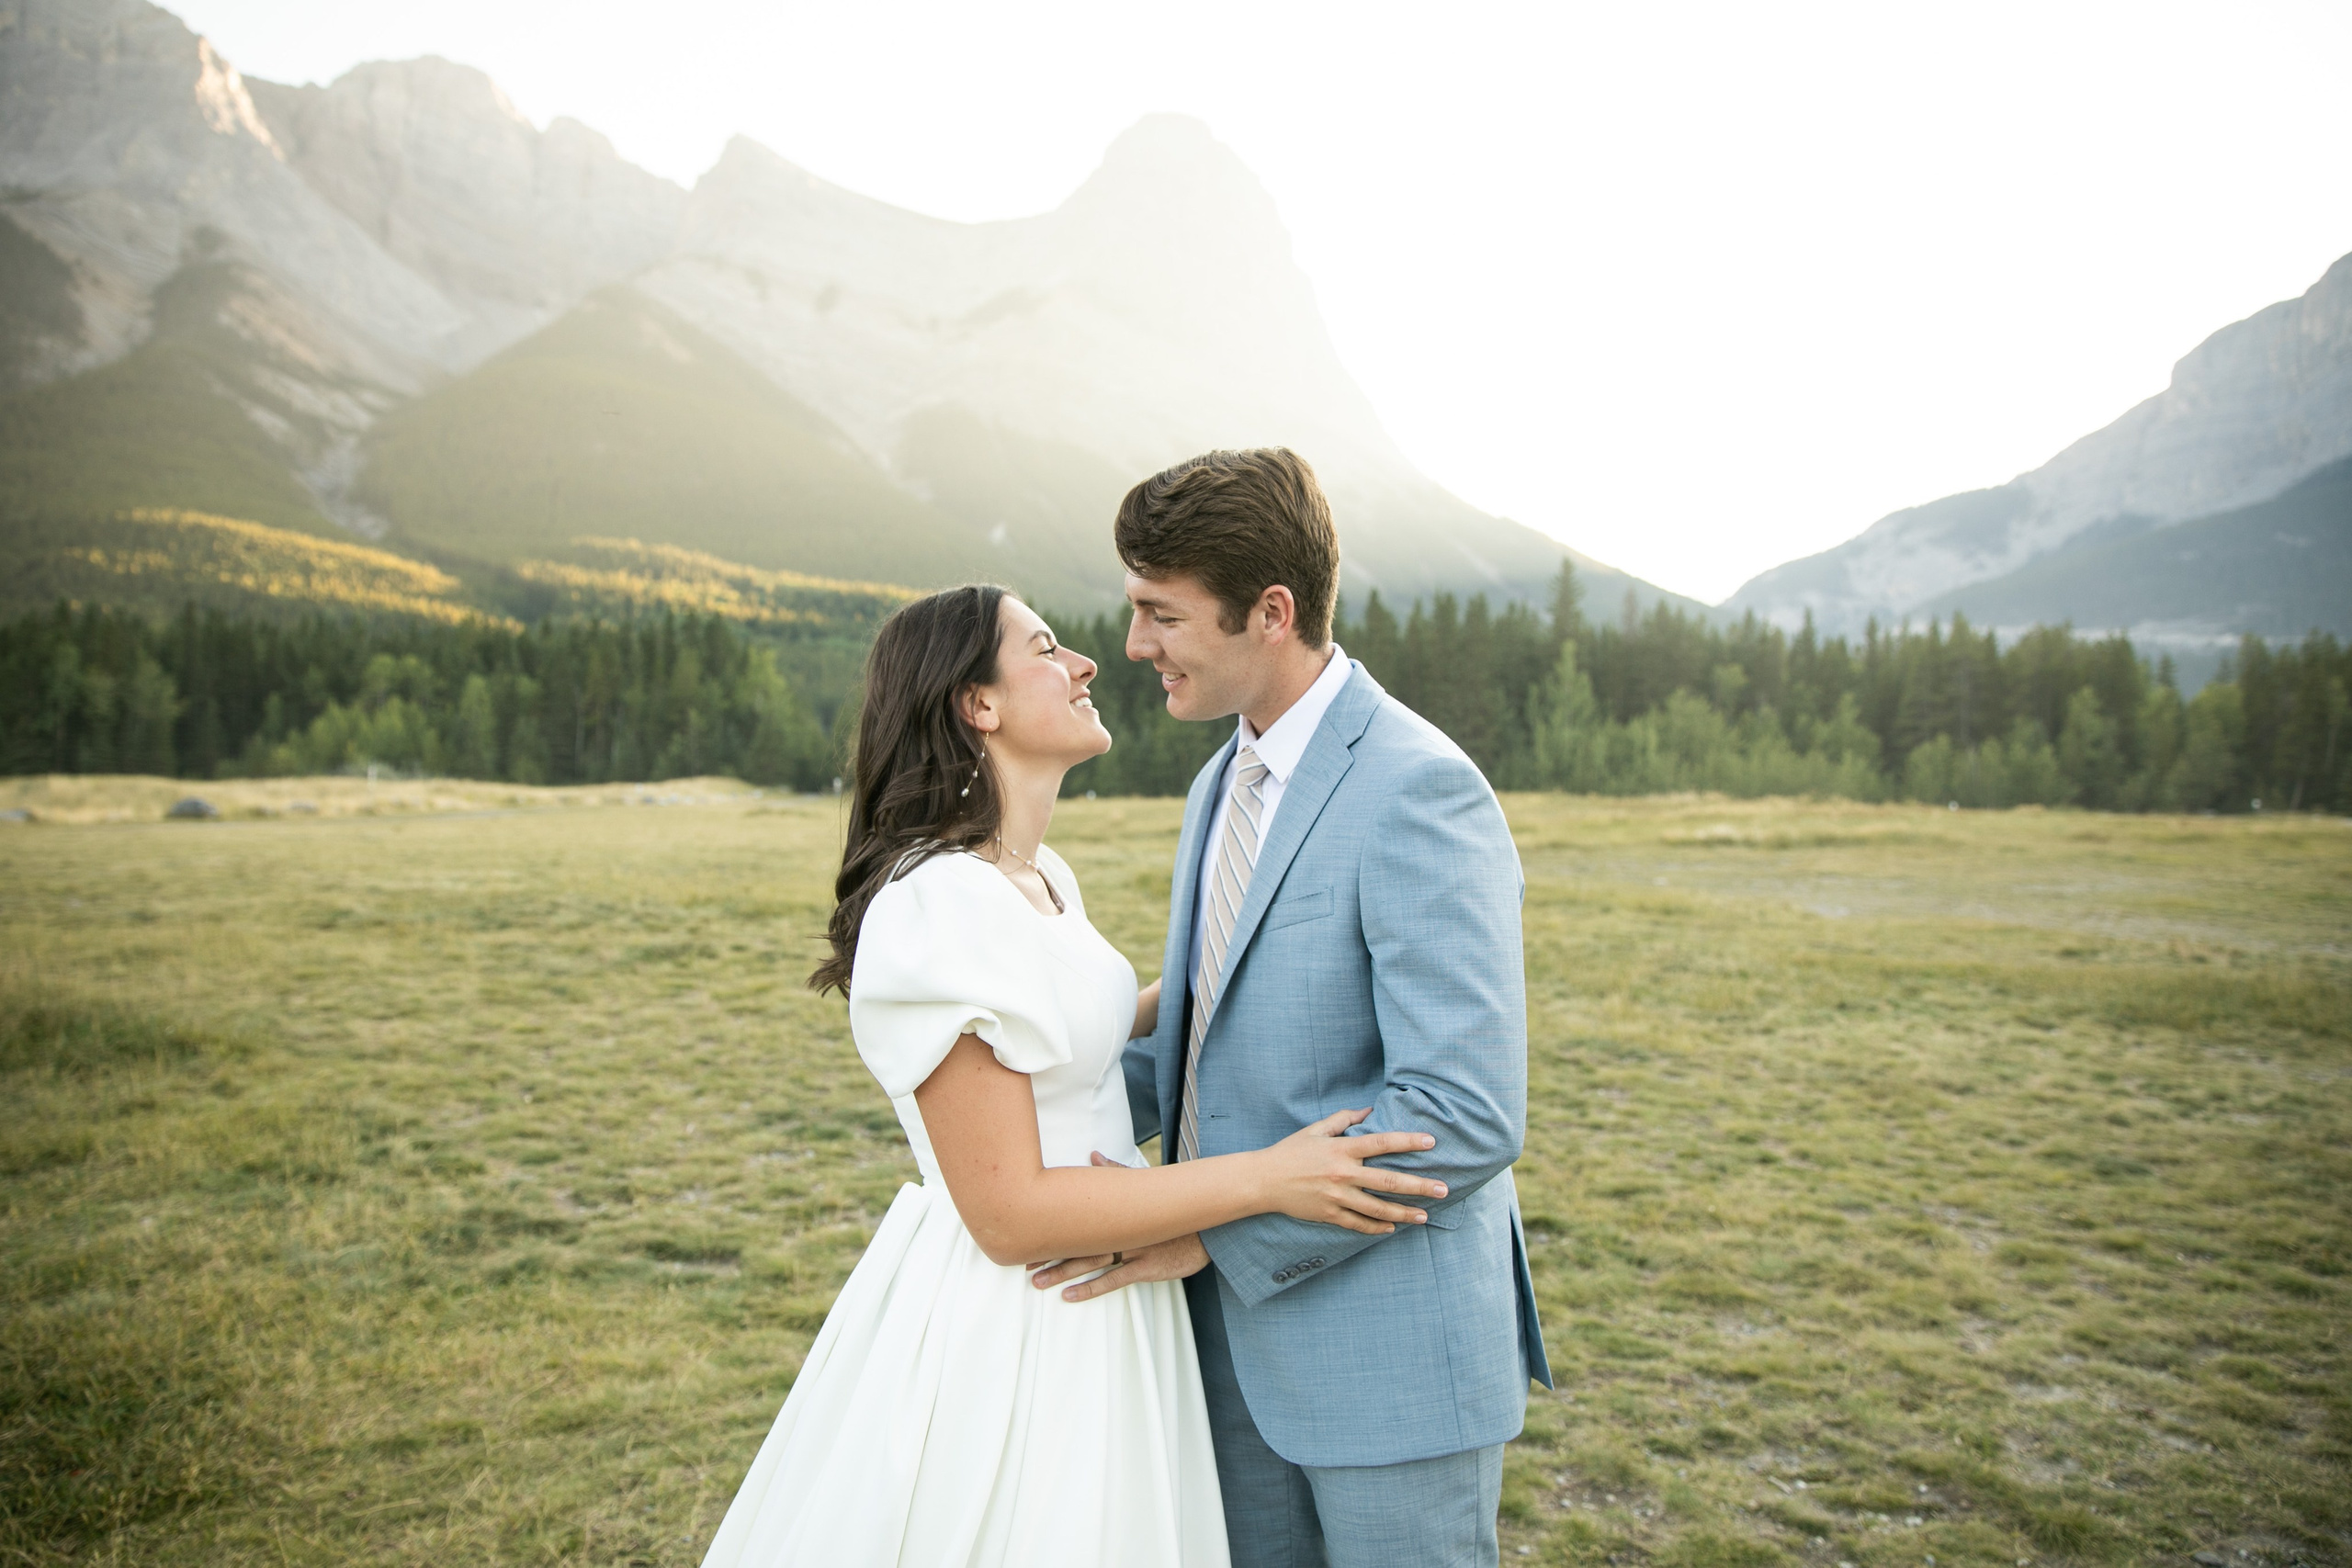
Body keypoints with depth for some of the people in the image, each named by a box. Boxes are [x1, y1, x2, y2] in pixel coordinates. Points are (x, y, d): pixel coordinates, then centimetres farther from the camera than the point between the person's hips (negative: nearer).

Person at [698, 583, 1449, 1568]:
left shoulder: (1040, 876, 6)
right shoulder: (939, 907, -24)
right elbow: (1010, 1213, -24)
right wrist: (1270, 1178, -24)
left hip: (1089, 1309, 9)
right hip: (1004, 1332, -9)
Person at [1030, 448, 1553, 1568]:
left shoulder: (1419, 793, -21)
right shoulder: (1224, 787, 9)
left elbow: (1466, 1116, -26)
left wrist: (1209, 1228, -21)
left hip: (1390, 1348, -8)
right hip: (1244, 1328, 8)